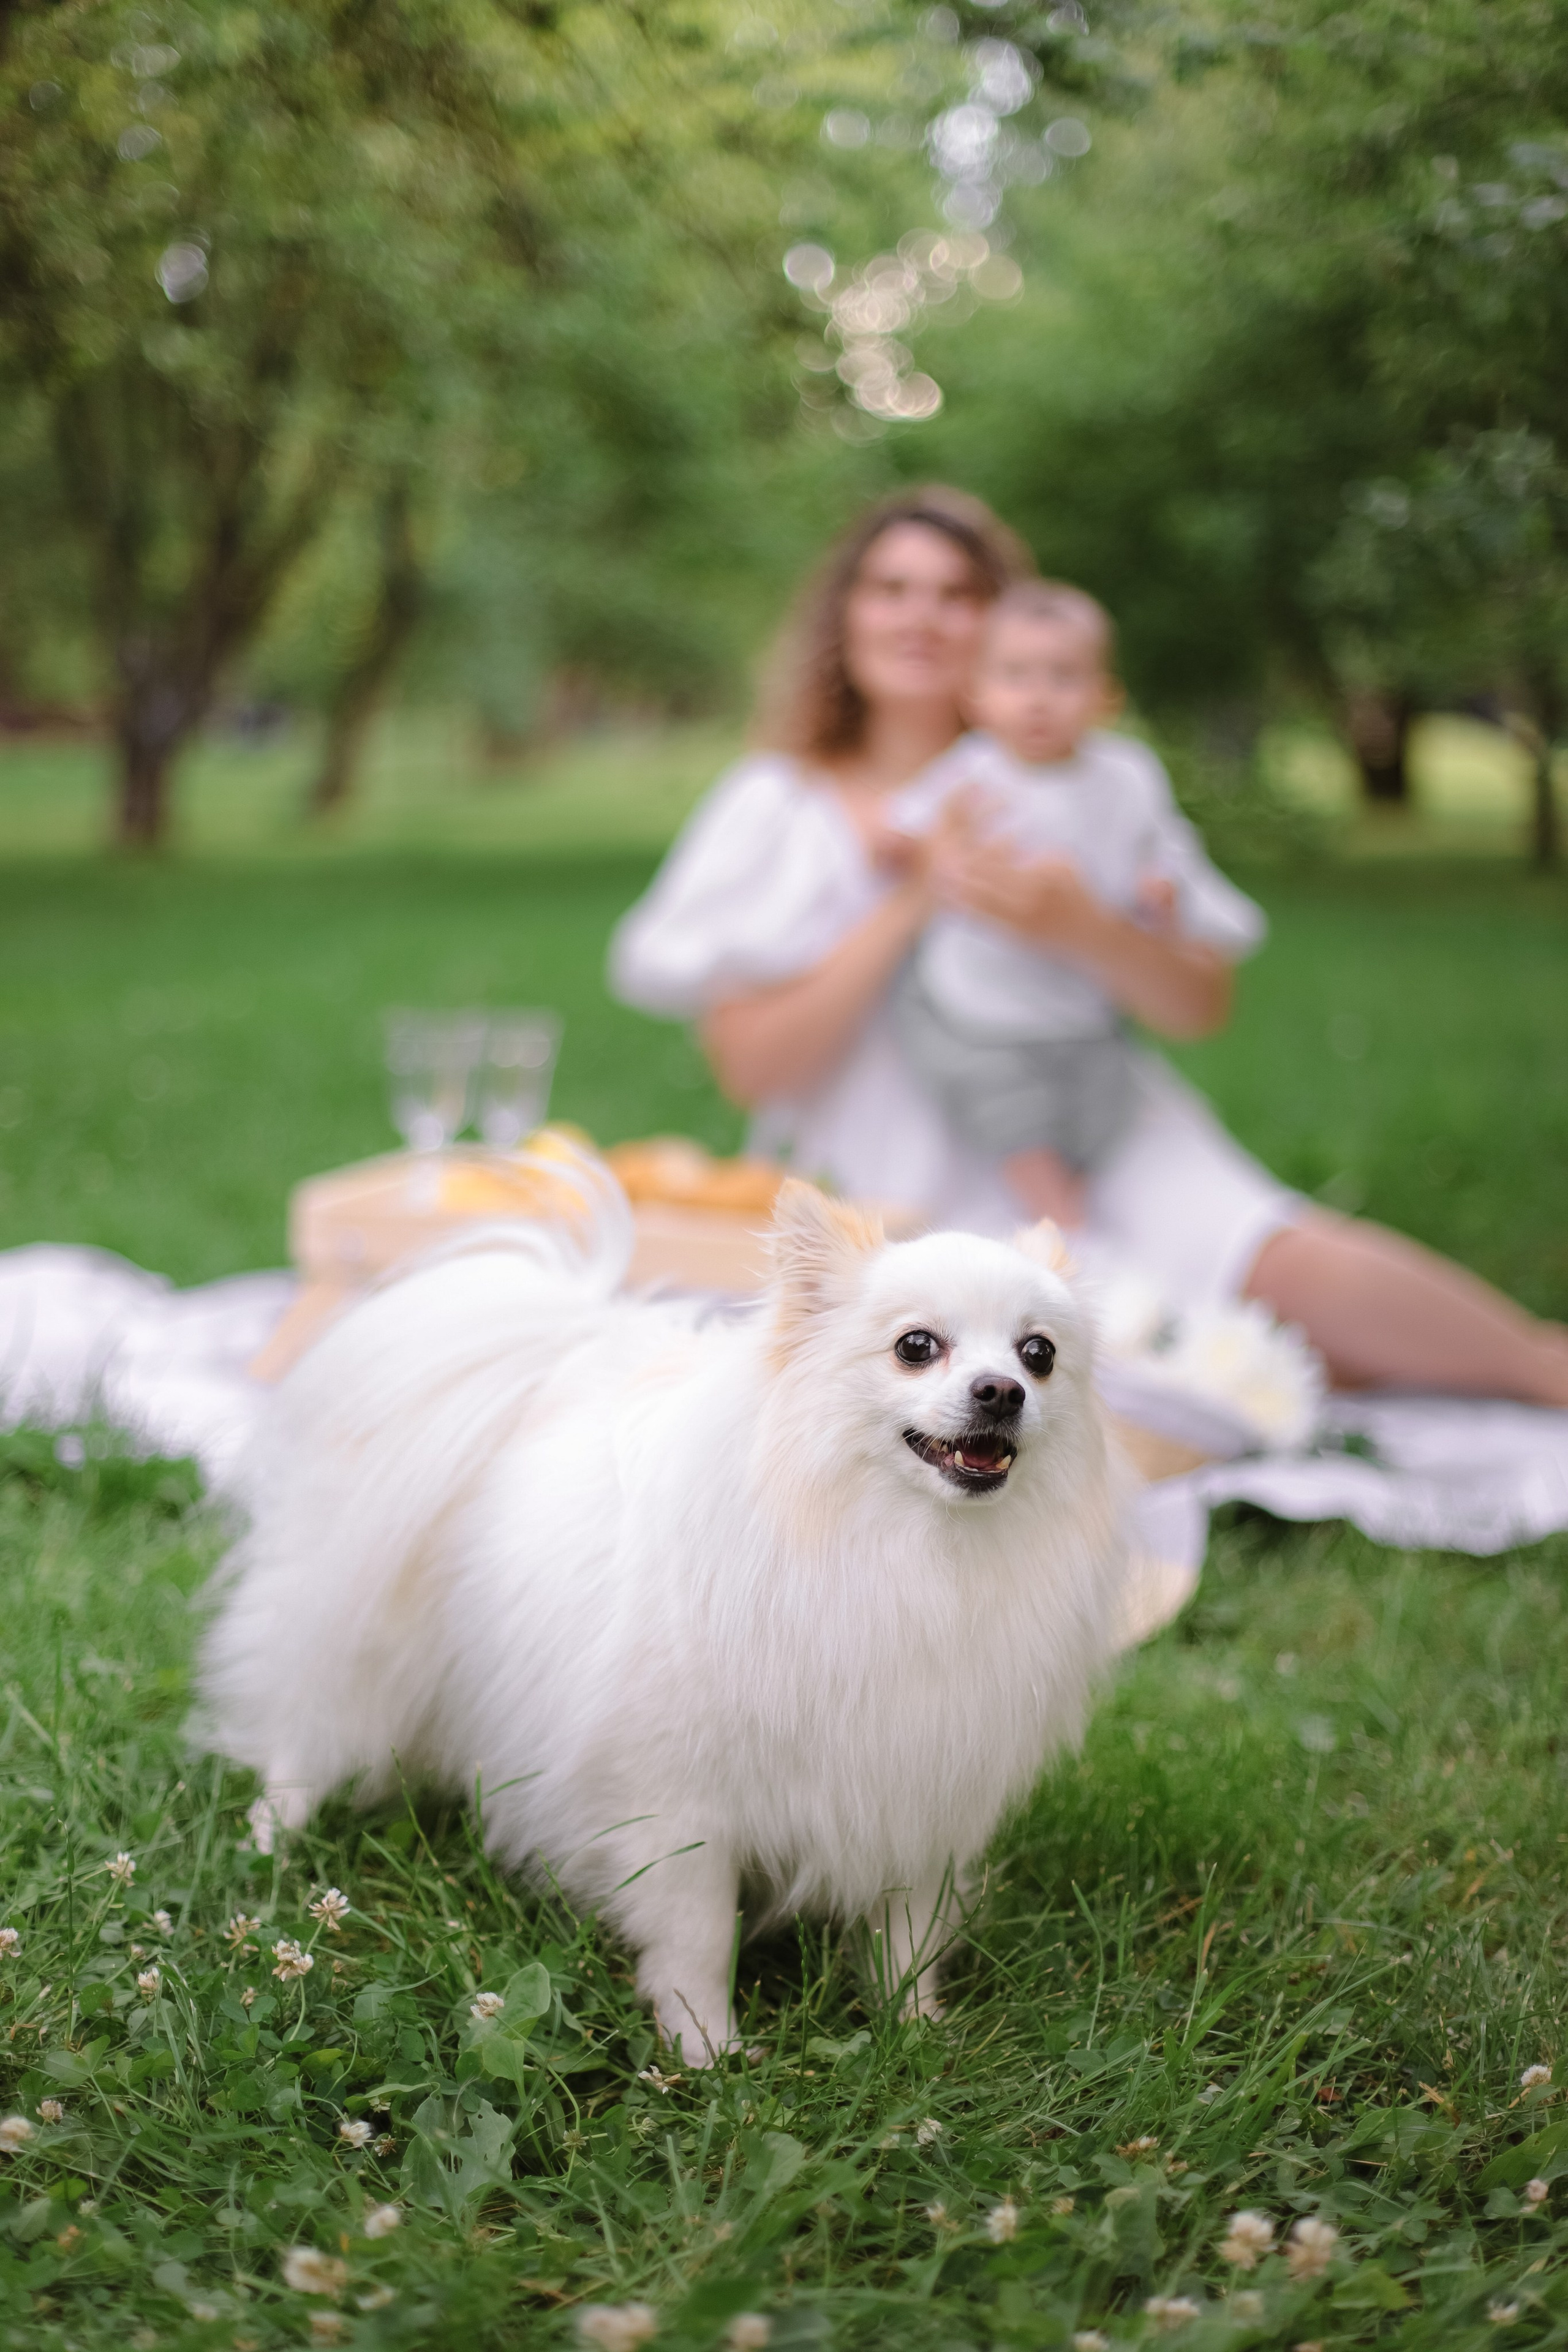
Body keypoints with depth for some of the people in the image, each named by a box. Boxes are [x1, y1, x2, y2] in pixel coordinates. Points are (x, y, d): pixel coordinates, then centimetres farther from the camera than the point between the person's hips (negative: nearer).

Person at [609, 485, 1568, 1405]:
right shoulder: (778, 809, 4)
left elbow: (1204, 1006, 3)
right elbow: (752, 1066, -5)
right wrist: (910, 907, -13)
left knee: (1288, 1267, -29)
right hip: (910, 1193, -2)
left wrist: (1083, 930, -18)